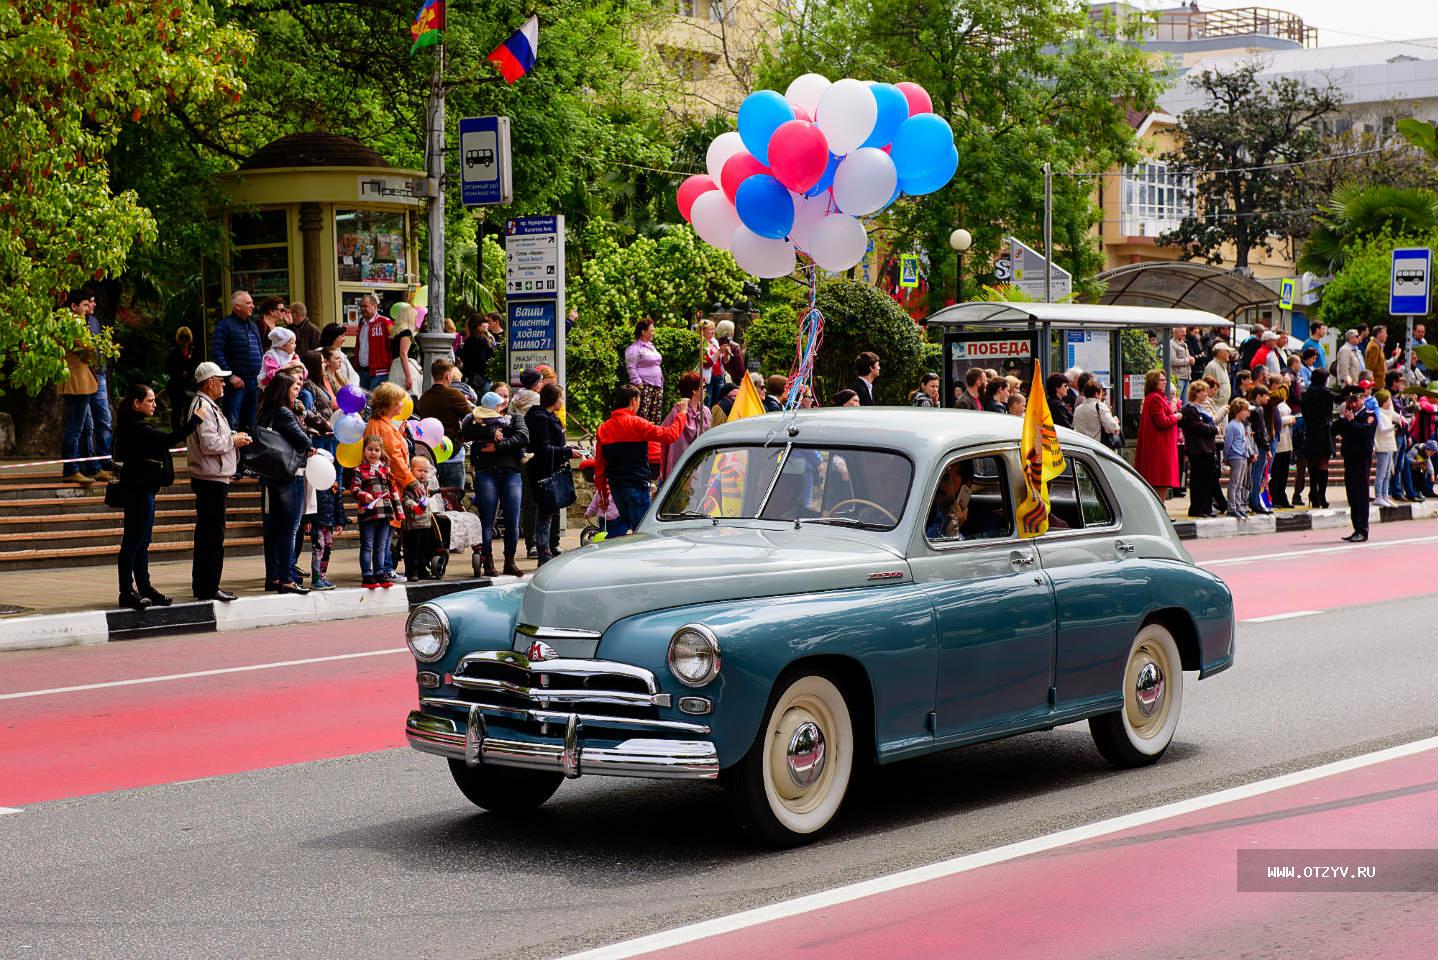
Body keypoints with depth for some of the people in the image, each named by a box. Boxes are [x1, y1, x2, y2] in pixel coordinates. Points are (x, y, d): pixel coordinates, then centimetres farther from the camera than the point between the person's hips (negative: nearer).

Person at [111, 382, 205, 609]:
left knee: (142, 542, 15)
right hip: (138, 490, -11)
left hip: (141, 489, 11)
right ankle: (127, 592, -2)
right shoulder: (137, 427, -18)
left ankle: (144, 588, 22)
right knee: (132, 542, -5)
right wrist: (195, 420, -20)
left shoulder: (132, 425, 14)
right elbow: (170, 439, -25)